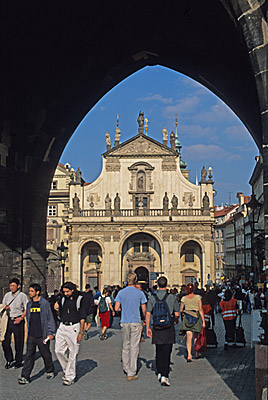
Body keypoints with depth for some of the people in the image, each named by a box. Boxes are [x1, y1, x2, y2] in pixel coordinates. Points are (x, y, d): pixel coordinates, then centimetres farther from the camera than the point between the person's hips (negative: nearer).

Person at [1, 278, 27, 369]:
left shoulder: (22, 296, -2)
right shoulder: (7, 295, 11)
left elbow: (26, 309, -1)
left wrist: (21, 318, -15)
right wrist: (5, 307, -3)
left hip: (18, 321, -4)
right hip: (8, 320, 4)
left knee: (19, 342, 2)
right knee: (5, 342, 1)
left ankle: (18, 361, 14)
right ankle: (9, 360, 18)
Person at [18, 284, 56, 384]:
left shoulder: (45, 303, -7)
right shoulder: (29, 304, 9)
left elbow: (50, 318, -5)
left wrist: (50, 333, -8)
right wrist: (29, 330, 16)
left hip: (42, 335, -4)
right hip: (31, 335, 4)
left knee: (46, 354, 9)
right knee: (29, 355, 1)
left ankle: (50, 371, 30)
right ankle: (25, 377, 3)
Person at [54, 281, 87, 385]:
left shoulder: (79, 299, -5)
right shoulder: (63, 299, 10)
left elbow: (82, 318, -6)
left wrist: (81, 332, -11)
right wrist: (57, 310, -3)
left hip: (73, 328, -5)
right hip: (62, 327, 6)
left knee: (72, 354, 0)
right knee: (58, 351, 4)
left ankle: (70, 376, 8)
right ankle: (67, 369, 24)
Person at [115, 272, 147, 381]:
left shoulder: (121, 293, 0)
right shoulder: (140, 293, -4)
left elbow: (116, 308, -2)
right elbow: (144, 310, 0)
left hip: (124, 322, 2)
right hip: (136, 322, -2)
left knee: (125, 345, 18)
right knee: (134, 347, 1)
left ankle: (126, 368, 28)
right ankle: (131, 373, 2)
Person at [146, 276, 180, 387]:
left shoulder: (152, 298, -1)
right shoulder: (171, 297, -5)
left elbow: (148, 314, -4)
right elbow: (177, 314, 1)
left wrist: (147, 328, 3)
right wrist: (175, 319, 23)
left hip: (157, 328, 2)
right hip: (168, 328, -2)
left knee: (159, 351, 18)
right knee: (166, 353, 0)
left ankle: (159, 373, 27)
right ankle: (164, 376, -8)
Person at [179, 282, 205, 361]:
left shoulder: (184, 298, -1)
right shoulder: (198, 297, -4)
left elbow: (181, 310, 8)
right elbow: (201, 310, -5)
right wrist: (203, 321, -3)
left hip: (187, 317, 0)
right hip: (196, 317, 0)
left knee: (189, 337, -3)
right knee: (196, 337, 16)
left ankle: (189, 355, -16)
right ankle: (196, 354, 27)